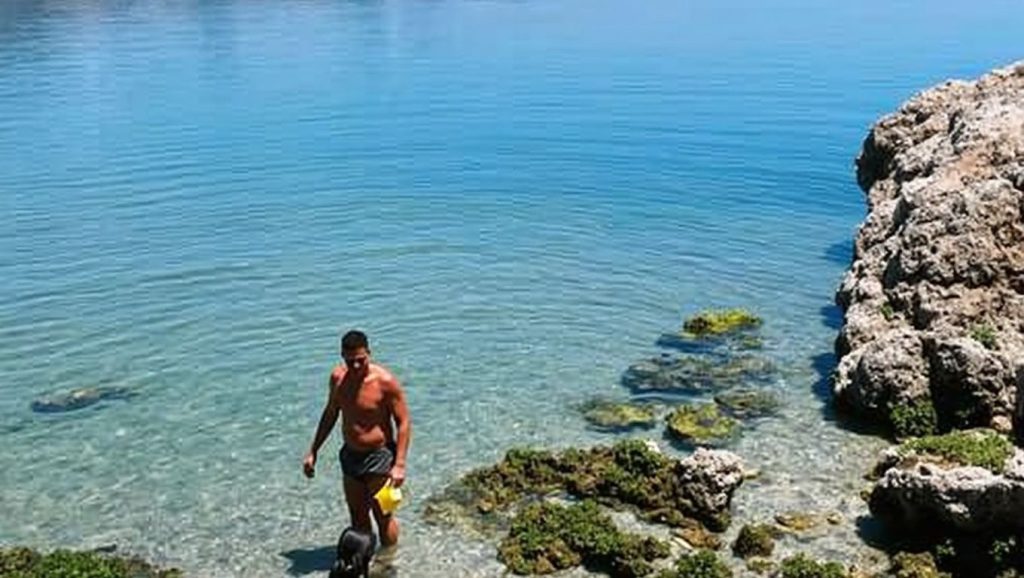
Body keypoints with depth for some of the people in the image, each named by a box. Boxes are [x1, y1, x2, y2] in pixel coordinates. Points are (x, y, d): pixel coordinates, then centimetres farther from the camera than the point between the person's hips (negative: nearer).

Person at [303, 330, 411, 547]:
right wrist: (313, 452, 14)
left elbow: (403, 422, -15)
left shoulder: (385, 381, -19)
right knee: (357, 517, 16)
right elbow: (330, 414, 13)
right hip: (350, 455, 6)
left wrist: (399, 464, -21)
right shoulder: (338, 377, -2)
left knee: (383, 517, 2)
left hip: (379, 457, -6)